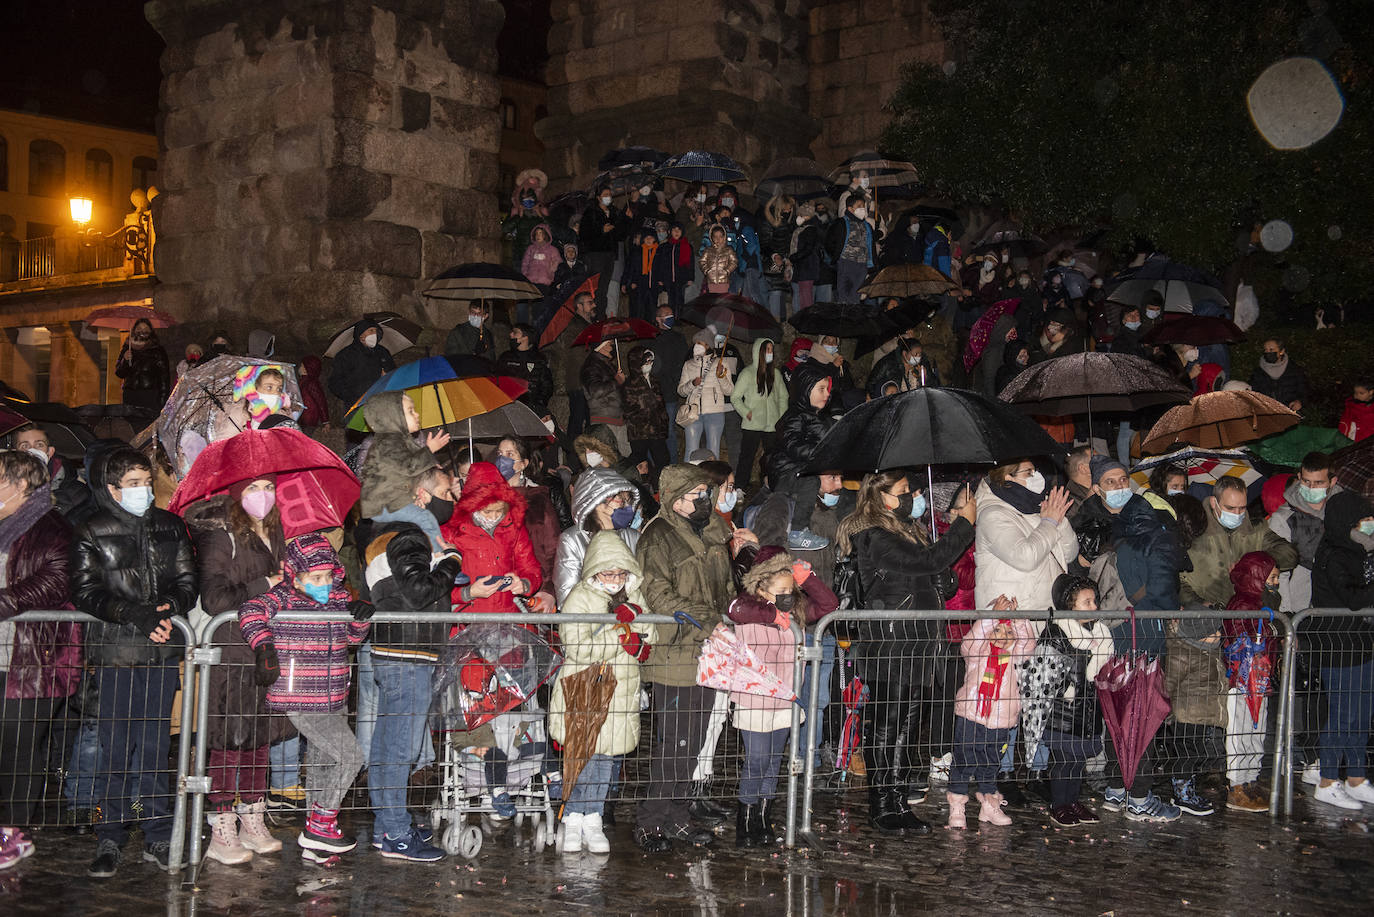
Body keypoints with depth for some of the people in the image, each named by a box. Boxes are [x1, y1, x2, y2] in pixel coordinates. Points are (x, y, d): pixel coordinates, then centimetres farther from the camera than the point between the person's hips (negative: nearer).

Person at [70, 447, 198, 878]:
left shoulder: (170, 527, 12)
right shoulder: (91, 534, 2)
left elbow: (188, 581, 10)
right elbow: (86, 594, -7)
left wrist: (169, 608, -11)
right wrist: (137, 614, -19)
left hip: (162, 651, 3)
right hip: (115, 653, -2)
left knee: (155, 744, 6)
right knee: (116, 746, -1)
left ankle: (157, 837, 14)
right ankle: (109, 839, 9)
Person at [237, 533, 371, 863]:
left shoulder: (339, 597, 8)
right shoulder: (282, 598, -10)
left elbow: (353, 636, 16)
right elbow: (251, 611, -25)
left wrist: (360, 617, -5)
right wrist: (264, 646, -37)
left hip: (333, 700, 7)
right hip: (300, 700, -7)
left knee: (323, 767, 13)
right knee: (350, 755, -13)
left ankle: (315, 843, 24)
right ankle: (321, 825, 0)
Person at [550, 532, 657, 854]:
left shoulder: (635, 599, 11)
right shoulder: (580, 598, -7)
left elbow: (650, 641, 12)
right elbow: (579, 650, -17)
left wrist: (636, 645, -11)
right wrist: (620, 629, -16)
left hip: (622, 691, 5)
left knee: (612, 755, 5)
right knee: (588, 753, -8)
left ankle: (592, 819, 16)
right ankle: (573, 821, 6)